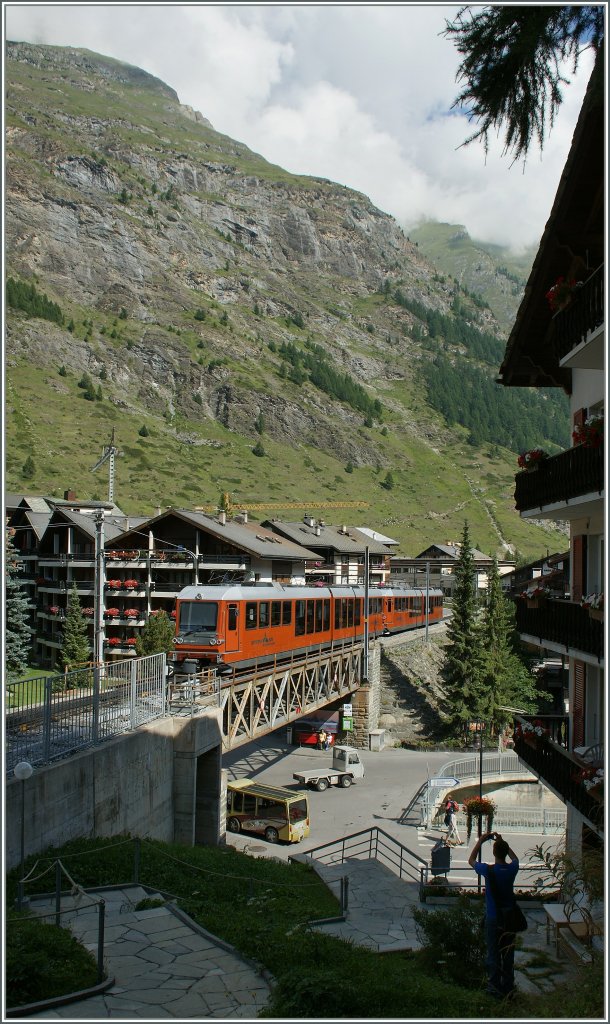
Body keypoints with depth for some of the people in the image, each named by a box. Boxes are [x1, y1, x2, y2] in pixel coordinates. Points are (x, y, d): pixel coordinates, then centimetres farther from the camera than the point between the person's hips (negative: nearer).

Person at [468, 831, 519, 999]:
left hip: (493, 919, -3)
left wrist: (480, 841, 1)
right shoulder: (512, 869, -11)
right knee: (508, 953, 16)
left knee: (493, 953, 8)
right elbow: (515, 858, 15)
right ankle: (508, 987, 25)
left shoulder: (488, 870, -20)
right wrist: (502, 841, 12)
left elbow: (471, 860, 0)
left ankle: (495, 988, 14)